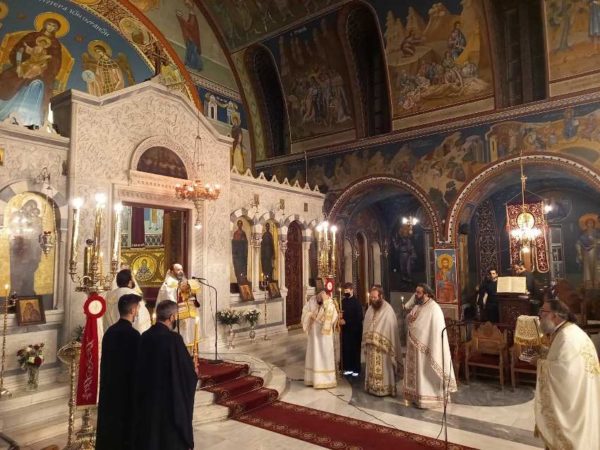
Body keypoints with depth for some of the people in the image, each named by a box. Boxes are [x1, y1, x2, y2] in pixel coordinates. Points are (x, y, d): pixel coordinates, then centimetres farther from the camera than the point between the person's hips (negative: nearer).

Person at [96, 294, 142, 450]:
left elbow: (105, 361, 10)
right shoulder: (133, 334, -21)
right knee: (126, 431, 6)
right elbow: (136, 366, -18)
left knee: (109, 427, 18)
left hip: (109, 388, 8)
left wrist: (109, 382, 19)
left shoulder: (109, 331, 2)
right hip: (126, 390, -7)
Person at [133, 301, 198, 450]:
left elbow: (140, 370, 8)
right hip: (171, 401, -6)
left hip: (147, 399, 6)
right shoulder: (173, 339, -20)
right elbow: (188, 372, -15)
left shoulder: (145, 337, -2)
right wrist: (194, 374, 7)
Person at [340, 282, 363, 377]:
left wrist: (346, 321, -17)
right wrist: (340, 317, -3)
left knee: (355, 350, 2)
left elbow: (359, 318, -16)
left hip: (355, 330, -5)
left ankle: (356, 369, 12)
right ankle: (348, 368, 18)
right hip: (345, 329, 5)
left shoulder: (356, 302, -11)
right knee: (346, 349, 6)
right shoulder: (343, 301, 7)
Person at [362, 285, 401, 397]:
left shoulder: (388, 310, -14)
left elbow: (392, 329, -13)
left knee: (383, 368, 2)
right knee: (372, 368, 14)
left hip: (383, 346, -6)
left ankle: (385, 389, 14)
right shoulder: (370, 309, 6)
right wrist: (366, 341, 10)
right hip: (371, 346, 6)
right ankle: (372, 387, 25)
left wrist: (390, 347, -14)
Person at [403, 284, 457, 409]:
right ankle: (417, 396, 28)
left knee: (426, 373, 2)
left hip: (425, 346, -9)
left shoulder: (434, 309, -19)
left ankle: (428, 398, 14)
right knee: (416, 371, 16)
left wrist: (432, 350, -23)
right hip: (415, 345, 9)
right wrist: (409, 318, -7)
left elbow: (437, 330, -21)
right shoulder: (417, 306, 8)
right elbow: (409, 318, 18)